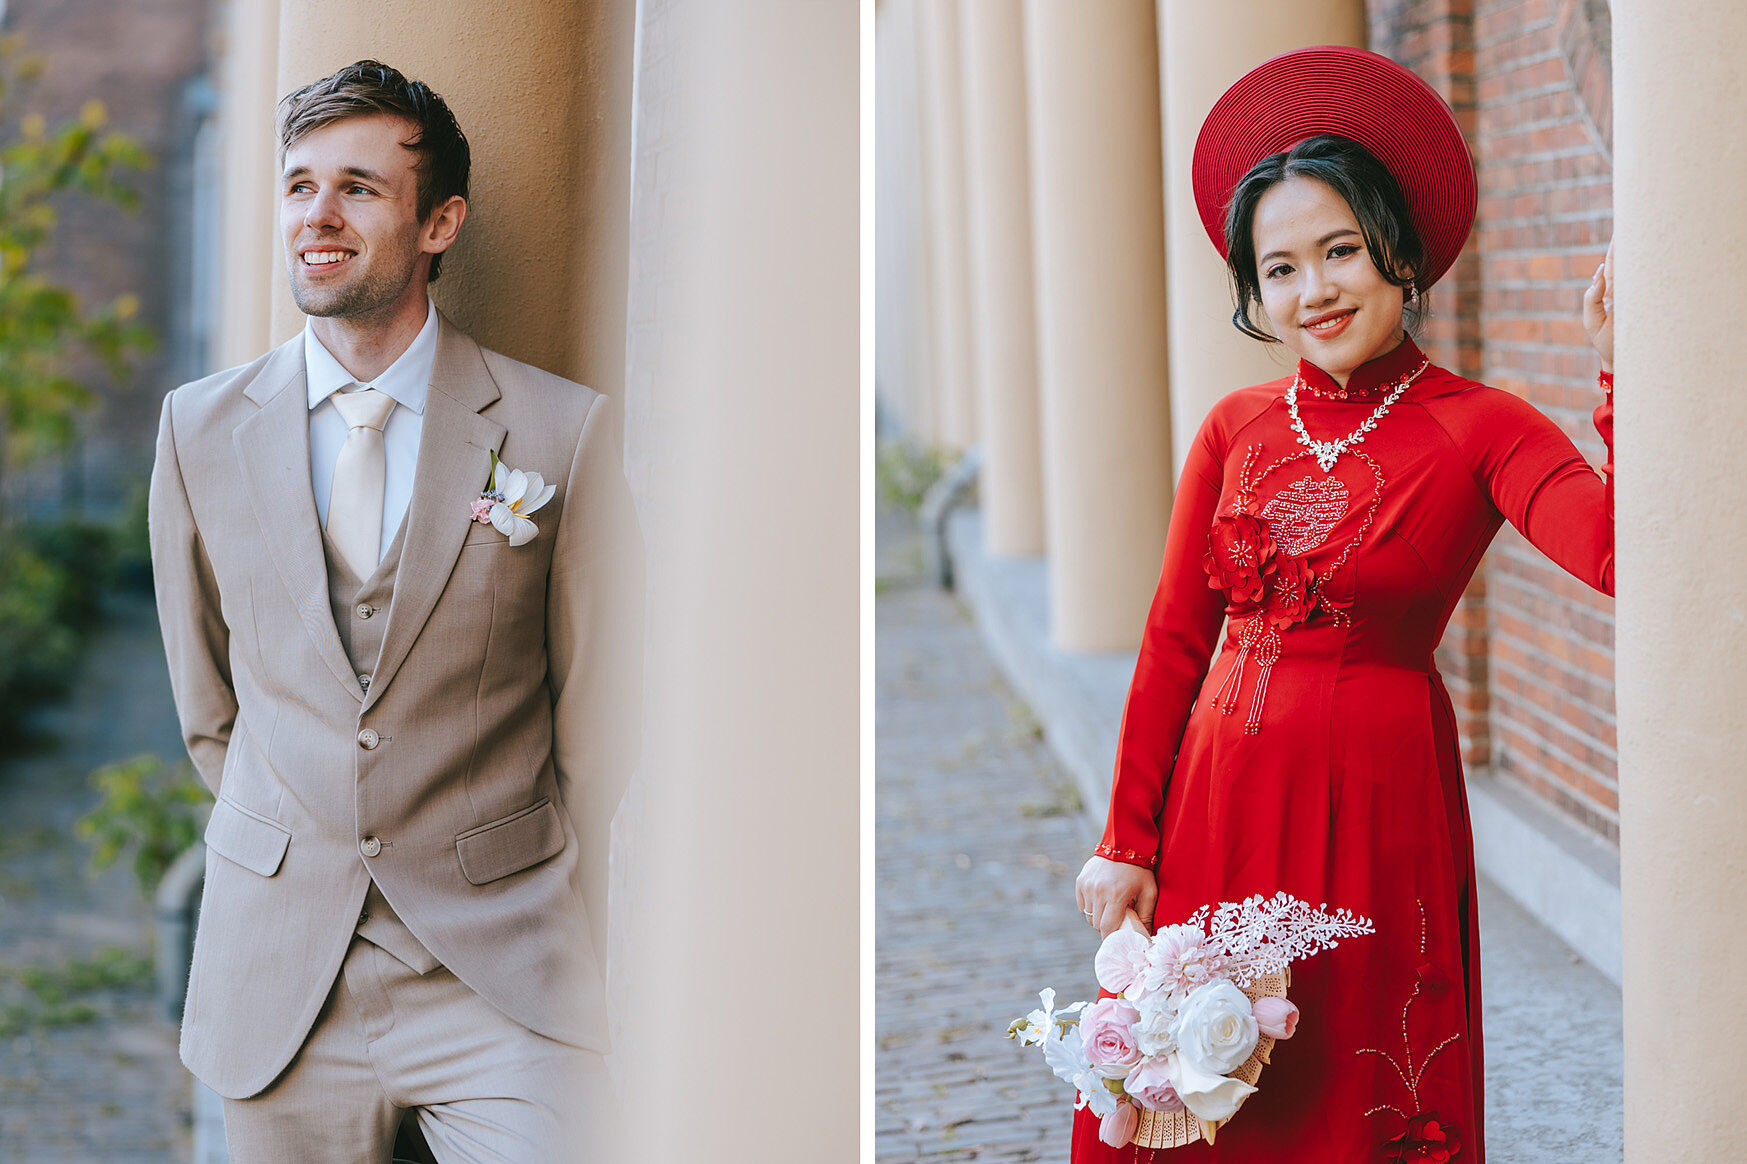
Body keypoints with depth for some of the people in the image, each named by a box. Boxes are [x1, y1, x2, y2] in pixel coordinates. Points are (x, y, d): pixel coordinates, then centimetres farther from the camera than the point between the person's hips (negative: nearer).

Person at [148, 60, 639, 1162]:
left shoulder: (566, 431, -6)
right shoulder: (200, 429, 3)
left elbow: (596, 731, 1)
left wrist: (571, 972, 7)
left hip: (503, 981, -2)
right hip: (277, 978, 2)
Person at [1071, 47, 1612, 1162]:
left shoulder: (1479, 430, -6)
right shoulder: (1235, 431, 5)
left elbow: (1623, 556, -23)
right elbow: (1174, 642, 7)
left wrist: (1626, 376, -28)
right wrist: (1129, 842, 5)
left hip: (1377, 799, -3)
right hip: (1219, 791, 3)